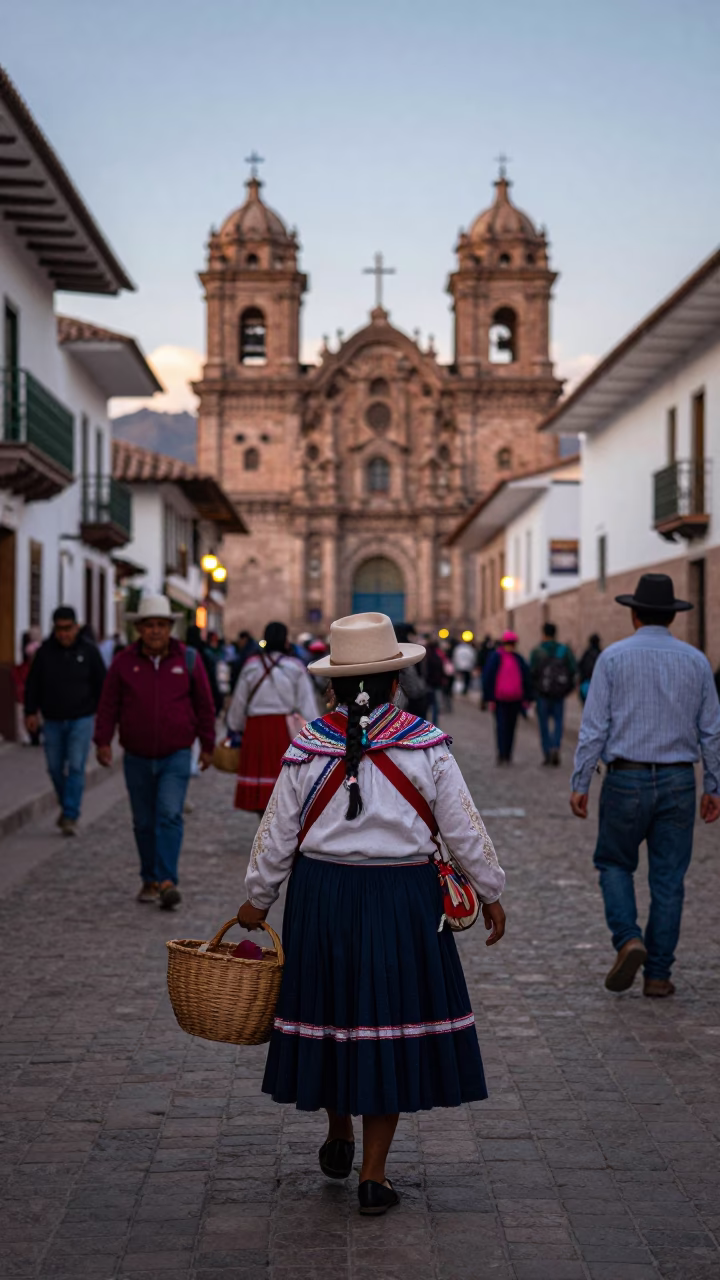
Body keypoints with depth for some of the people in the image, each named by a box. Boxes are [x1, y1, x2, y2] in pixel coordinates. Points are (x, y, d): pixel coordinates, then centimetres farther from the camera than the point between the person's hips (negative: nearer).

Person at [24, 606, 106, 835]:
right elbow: (32, 684, 5)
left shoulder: (89, 651, -3)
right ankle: (66, 805, 31)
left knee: (76, 767, -9)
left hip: (81, 719, -2)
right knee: (55, 768, 8)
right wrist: (31, 712, -3)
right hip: (52, 721, 2)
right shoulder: (45, 651, 0)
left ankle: (71, 816, -7)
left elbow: (102, 685, 3)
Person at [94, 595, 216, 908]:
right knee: (144, 822, 8)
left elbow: (204, 705, 6)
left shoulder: (188, 660, -1)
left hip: (176, 756, -2)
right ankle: (150, 880, 20)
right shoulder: (124, 662, 0)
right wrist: (103, 741, -7)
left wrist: (207, 746, 8)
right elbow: (108, 705, 2)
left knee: (169, 815, -16)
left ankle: (167, 881, -19)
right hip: (137, 758, 2)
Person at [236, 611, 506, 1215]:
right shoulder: (425, 744, -9)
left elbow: (277, 832, 1)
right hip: (402, 896, -2)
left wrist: (258, 898, 14)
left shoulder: (308, 747, -5)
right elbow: (464, 827, -4)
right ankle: (373, 1173, 8)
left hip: (322, 894, 2)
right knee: (389, 1016, 6)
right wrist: (491, 892, 9)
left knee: (331, 1009, 18)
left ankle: (339, 1139, 36)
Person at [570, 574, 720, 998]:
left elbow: (595, 726, -7)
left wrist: (580, 783, -2)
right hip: (678, 782, 2)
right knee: (668, 879, 8)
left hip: (626, 780, -2)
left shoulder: (614, 657, -4)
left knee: (615, 864, 15)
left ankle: (628, 939, -7)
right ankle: (658, 974, 10)